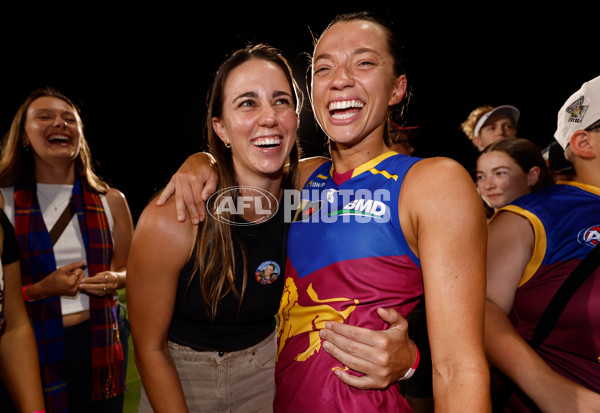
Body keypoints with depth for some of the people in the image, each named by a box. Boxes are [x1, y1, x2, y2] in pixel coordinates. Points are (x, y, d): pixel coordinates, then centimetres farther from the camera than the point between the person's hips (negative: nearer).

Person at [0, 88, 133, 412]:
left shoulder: (110, 201, 3)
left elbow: (132, 269, 11)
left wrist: (115, 279, -9)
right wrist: (41, 289, -18)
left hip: (99, 348, 2)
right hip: (32, 351, -2)